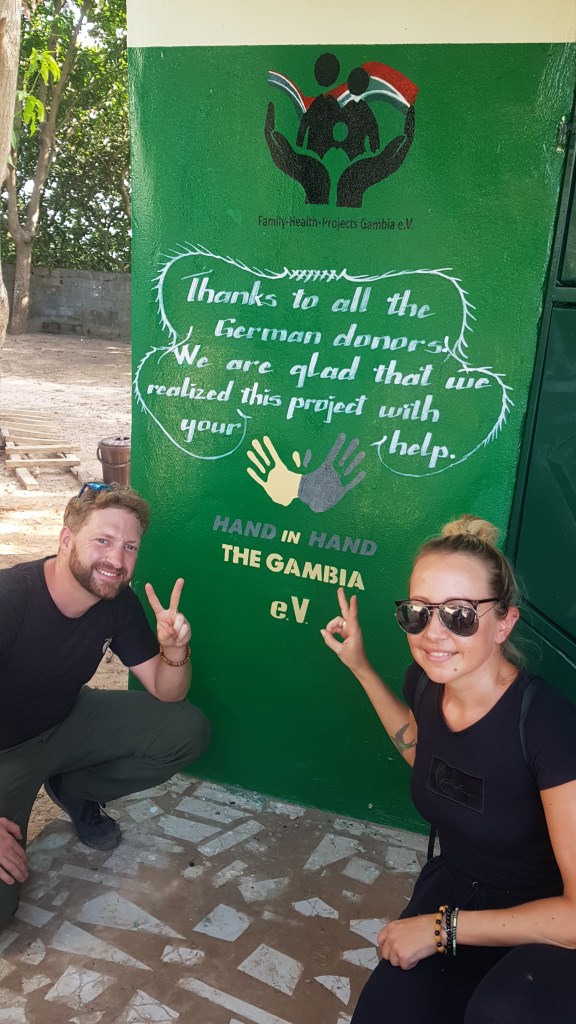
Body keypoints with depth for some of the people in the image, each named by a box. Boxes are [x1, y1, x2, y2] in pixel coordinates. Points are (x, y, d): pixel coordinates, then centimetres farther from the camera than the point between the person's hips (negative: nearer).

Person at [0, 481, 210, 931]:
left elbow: (167, 693, -6)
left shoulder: (119, 602, -13)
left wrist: (174, 650, -29)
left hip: (68, 722, 5)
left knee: (189, 731, -9)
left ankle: (73, 790, 10)